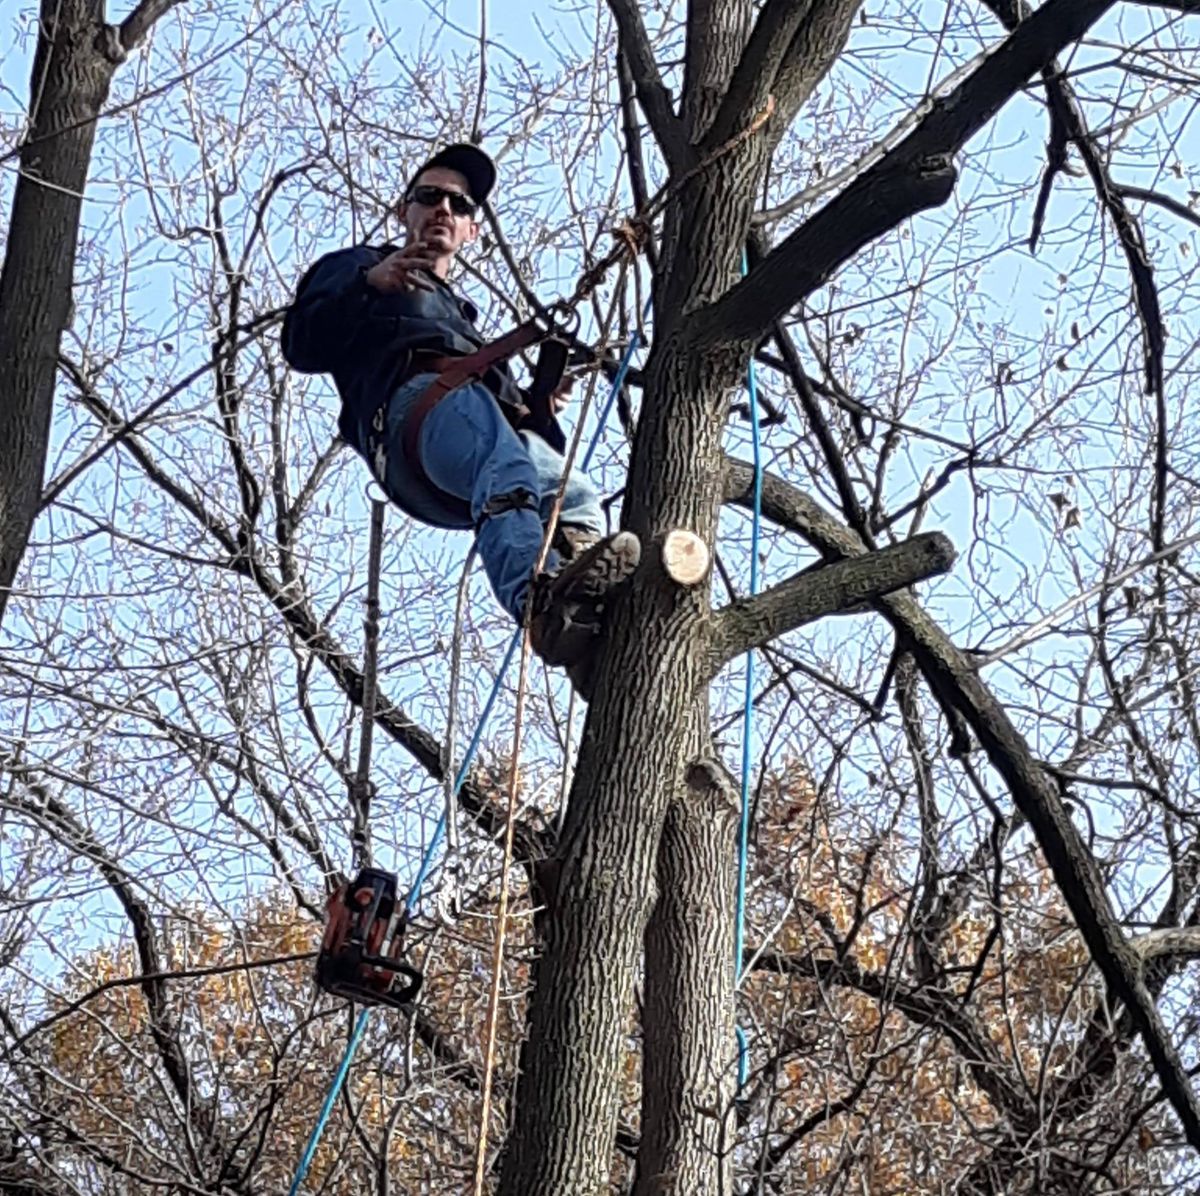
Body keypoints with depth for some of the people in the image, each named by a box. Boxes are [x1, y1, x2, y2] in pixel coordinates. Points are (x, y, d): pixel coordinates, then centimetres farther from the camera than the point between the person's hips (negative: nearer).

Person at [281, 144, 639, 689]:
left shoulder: (463, 316, 51)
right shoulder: (358, 267, 35)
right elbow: (303, 347, 15)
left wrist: (541, 402, 14)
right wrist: (368, 284, 0)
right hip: (416, 394, -4)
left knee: (573, 494, -34)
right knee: (504, 471, -42)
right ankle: (541, 598, -69)